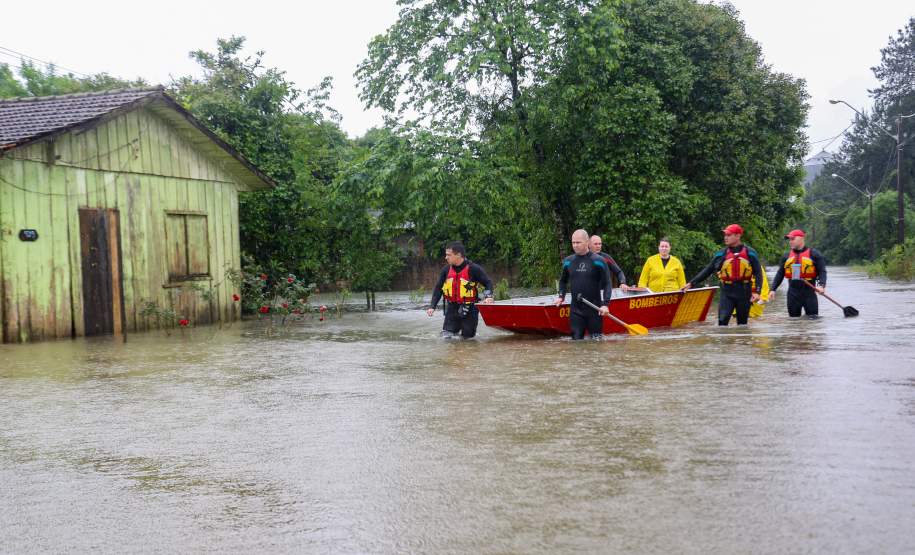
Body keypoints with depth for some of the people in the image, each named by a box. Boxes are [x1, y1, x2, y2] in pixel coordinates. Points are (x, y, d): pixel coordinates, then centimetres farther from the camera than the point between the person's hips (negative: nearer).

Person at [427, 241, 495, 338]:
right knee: (446, 335, -2)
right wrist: (432, 306, -4)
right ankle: (456, 329, 30)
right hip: (452, 308, 3)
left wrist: (488, 296, -23)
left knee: (467, 336, 3)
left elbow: (488, 283, -5)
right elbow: (438, 288, 4)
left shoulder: (473, 269, -12)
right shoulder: (446, 270, 0)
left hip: (469, 309, -3)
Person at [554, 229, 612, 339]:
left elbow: (607, 284, -6)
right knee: (576, 339, 4)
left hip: (594, 309, -3)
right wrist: (561, 296, 10)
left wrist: (605, 304, -16)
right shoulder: (568, 261, 7)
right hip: (575, 310, 4)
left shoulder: (598, 261, -6)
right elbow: (563, 280, 24)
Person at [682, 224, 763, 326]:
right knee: (722, 321, -12)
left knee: (742, 324, 9)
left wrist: (756, 291, -11)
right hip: (727, 292, 1)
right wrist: (691, 283, -1)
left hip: (744, 292, 0)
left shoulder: (750, 253, 0)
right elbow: (707, 270, 6)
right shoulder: (721, 254, 4)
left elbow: (758, 273, 0)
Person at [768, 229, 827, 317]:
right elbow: (780, 274, 13)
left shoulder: (813, 254, 0)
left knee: (813, 317, -5)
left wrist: (822, 285, -20)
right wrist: (773, 289, 4)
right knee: (794, 318, 8)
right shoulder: (787, 256, 12)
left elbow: (822, 271, -3)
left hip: (809, 291, -4)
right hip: (793, 293, 4)